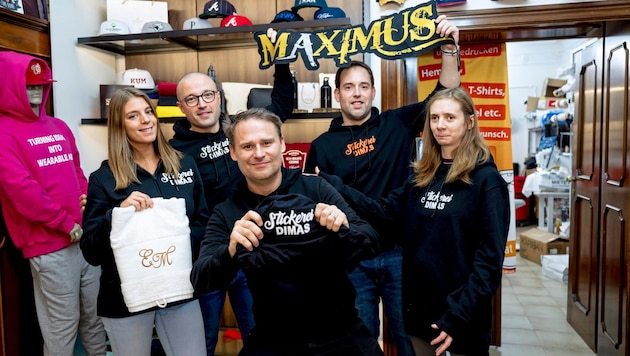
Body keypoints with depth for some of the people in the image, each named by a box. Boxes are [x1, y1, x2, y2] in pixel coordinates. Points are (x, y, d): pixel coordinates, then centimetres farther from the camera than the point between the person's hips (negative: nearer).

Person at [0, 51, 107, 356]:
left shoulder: (59, 127, 15)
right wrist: (66, 223, -13)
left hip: (86, 237, 7)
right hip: (49, 246, -6)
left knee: (95, 314, 18)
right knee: (62, 323, 5)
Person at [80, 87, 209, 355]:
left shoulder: (184, 165, 3)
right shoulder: (104, 178, -5)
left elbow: (203, 223, 7)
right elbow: (91, 252, -8)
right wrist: (118, 212, -23)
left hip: (180, 290, 2)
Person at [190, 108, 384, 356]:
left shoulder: (315, 188, -9)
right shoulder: (226, 213, -5)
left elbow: (371, 244, -10)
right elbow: (200, 282, -14)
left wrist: (344, 230, -31)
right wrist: (231, 251, -33)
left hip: (341, 332, 0)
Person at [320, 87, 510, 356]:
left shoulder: (487, 180, -12)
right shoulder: (422, 176, 6)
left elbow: (490, 257, -15)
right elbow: (385, 210, 0)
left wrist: (458, 315, -20)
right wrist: (328, 183, -5)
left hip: (463, 314, -5)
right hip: (419, 307, 5)